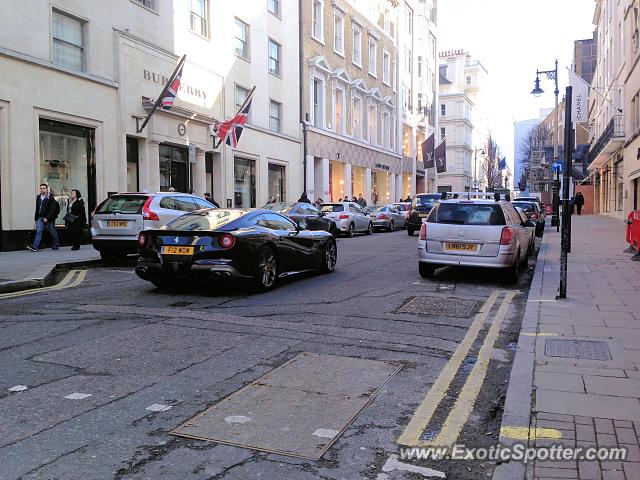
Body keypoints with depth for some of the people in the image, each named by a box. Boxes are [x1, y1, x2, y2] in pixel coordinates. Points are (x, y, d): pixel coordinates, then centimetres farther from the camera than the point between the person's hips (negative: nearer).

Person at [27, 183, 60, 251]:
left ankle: (56, 245, 23)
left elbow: (52, 209, -16)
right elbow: (37, 208, 18)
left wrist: (47, 218, -20)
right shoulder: (38, 197, 11)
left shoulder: (50, 197, -10)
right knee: (38, 231, -6)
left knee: (53, 232, 7)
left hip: (49, 218, -5)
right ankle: (35, 246, -12)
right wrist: (36, 218, 16)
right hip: (41, 218, 5)